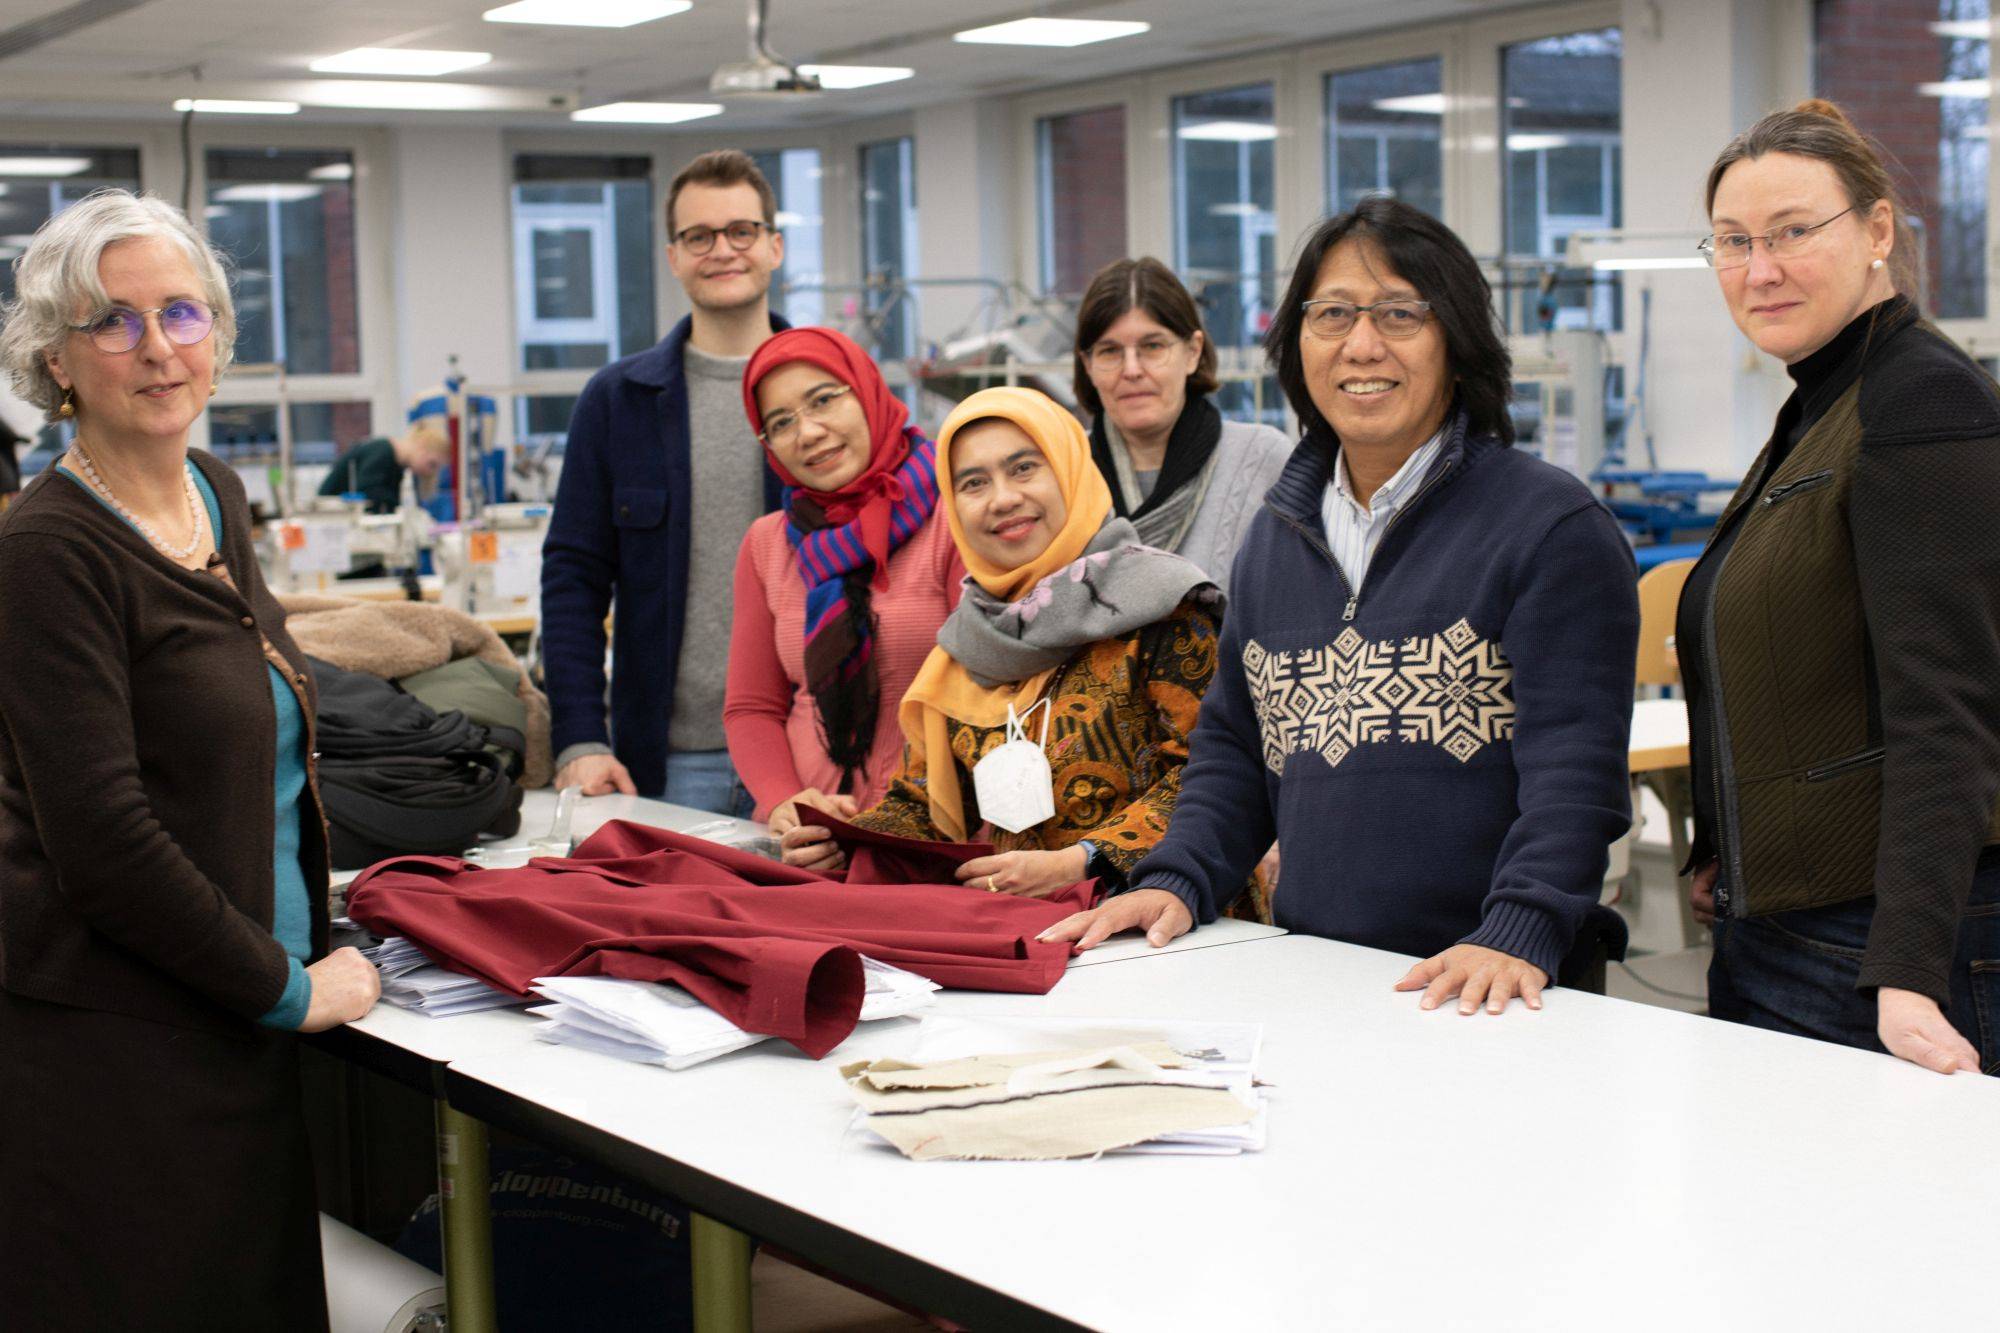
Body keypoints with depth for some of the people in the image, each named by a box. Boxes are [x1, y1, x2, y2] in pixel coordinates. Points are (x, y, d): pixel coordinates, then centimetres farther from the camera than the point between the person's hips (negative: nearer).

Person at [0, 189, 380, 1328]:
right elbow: (101, 841, -19)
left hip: (244, 1030, 8)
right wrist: (285, 987, -11)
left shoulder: (218, 497, 9)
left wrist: (312, 944, 12)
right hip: (110, 1051, -8)